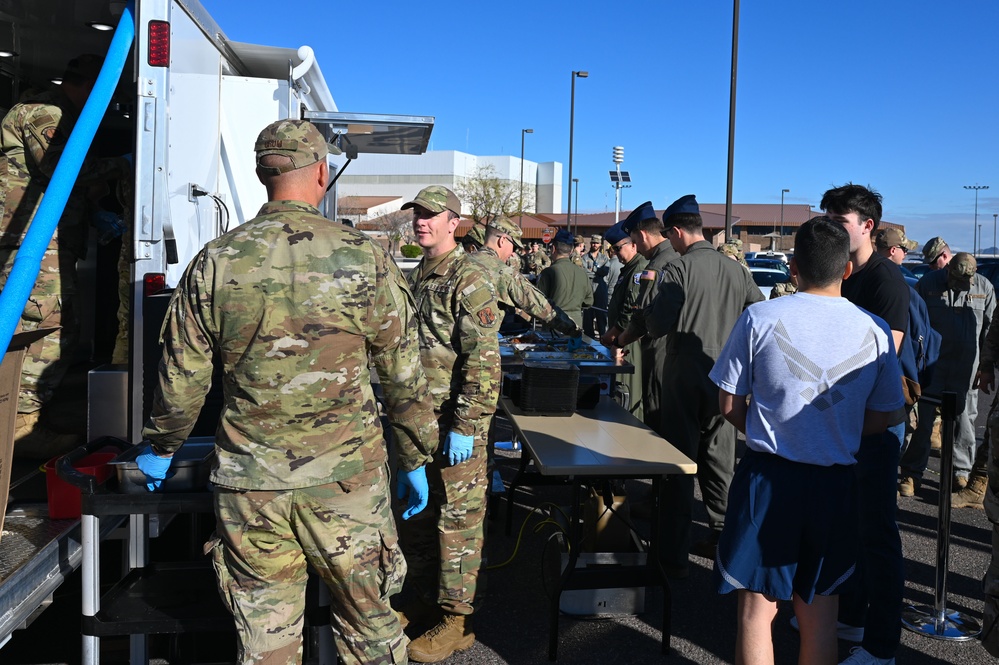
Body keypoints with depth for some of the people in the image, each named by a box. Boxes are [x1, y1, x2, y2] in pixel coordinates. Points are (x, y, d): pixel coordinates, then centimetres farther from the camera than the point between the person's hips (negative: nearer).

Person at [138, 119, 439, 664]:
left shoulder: (215, 263, -3)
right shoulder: (365, 259, -6)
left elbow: (181, 378, 5)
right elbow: (404, 375, -1)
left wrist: (160, 447, 22)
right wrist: (415, 460, 11)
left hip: (249, 484, 1)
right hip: (347, 479, -1)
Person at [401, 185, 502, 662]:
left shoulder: (470, 279, -13)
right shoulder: (417, 276, 14)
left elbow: (483, 359, -19)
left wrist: (466, 426, -22)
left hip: (455, 423, -9)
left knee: (458, 519, 2)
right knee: (415, 514, 17)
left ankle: (456, 620, 14)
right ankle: (424, 602, 33)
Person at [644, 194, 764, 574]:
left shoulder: (677, 271, -14)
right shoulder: (737, 271, 4)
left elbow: (657, 326, -15)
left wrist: (649, 305, 5)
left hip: (685, 379, -5)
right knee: (719, 460, 15)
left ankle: (675, 554, 7)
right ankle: (722, 538, 23)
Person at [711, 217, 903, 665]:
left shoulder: (759, 318, -9)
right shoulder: (875, 331, -2)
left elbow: (729, 405, -4)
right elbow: (878, 420, 5)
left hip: (768, 476, -2)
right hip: (835, 482, 3)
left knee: (757, 608, 8)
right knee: (820, 611, 16)